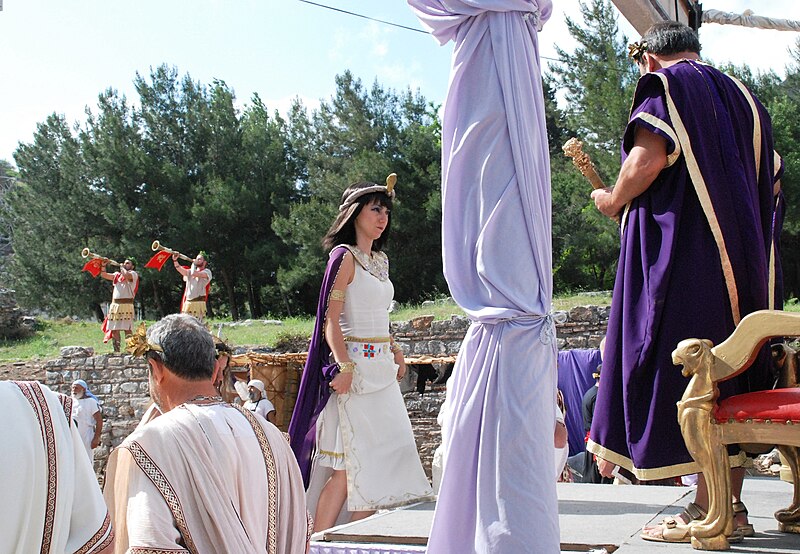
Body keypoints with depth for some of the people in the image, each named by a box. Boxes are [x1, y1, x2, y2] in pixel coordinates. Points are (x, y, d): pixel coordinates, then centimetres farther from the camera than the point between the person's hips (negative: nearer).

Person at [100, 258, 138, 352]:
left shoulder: (133, 274, 2)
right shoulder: (117, 275, 22)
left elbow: (126, 274, -19)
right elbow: (104, 275, 19)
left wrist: (121, 267, 0)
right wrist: (104, 266, 3)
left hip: (126, 305, -6)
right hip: (115, 304, 6)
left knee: (127, 329, -11)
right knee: (115, 329, 4)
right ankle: (116, 350, 10)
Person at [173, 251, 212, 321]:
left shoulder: (207, 272, -1)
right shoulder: (191, 270, 18)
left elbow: (194, 273, -18)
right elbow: (181, 270, 0)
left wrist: (193, 264, 0)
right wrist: (175, 260, -16)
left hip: (198, 302, -6)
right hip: (187, 302, 6)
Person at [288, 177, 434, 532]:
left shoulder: (379, 260, 17)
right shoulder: (345, 257, -8)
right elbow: (331, 321, -15)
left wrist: (395, 351, 15)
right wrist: (344, 366, -25)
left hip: (382, 369, 9)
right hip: (356, 366, -9)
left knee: (383, 456, 7)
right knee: (351, 464, -8)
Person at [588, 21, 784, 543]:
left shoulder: (665, 85, -1)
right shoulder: (741, 95, 21)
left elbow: (649, 158, -17)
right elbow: (770, 181, 20)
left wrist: (613, 200, -1)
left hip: (683, 253, -8)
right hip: (742, 258, 8)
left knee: (690, 378, -8)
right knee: (729, 385, 9)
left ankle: (707, 512, -8)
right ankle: (732, 504, 11)